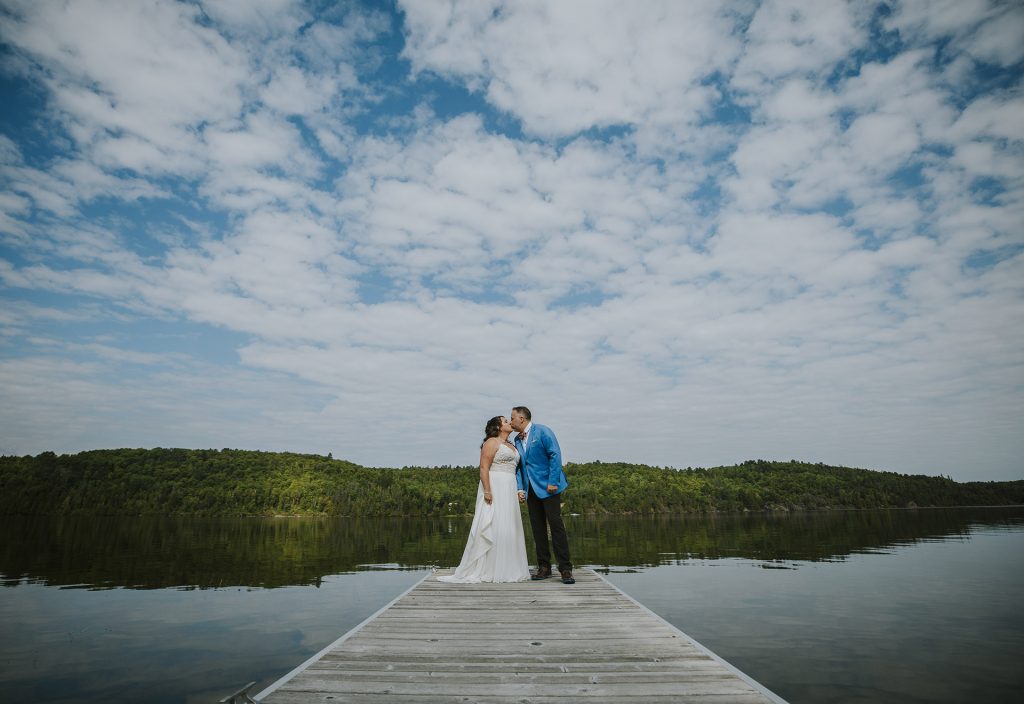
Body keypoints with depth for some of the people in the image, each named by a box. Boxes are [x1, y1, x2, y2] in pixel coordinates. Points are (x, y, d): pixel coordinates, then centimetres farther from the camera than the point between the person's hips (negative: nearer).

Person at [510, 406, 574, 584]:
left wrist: (553, 482, -18)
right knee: (538, 528, 7)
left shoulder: (542, 431, -7)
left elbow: (555, 455, -13)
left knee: (556, 525, -8)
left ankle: (566, 569, -4)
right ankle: (544, 567, 16)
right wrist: (520, 488, 4)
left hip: (548, 487, -7)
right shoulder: (517, 440, 13)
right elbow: (519, 466, 16)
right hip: (531, 489, 7)